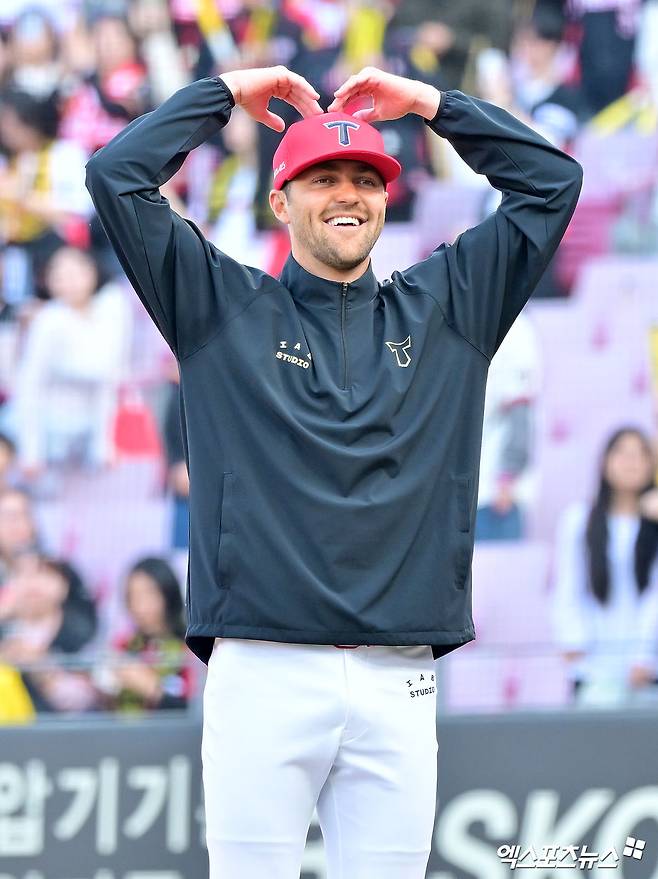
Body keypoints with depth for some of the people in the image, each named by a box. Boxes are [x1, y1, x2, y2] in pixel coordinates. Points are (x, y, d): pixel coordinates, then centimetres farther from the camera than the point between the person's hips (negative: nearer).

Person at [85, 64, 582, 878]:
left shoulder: (444, 307, 18)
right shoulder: (223, 305, 12)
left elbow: (551, 181, 17)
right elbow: (116, 176, 4)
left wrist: (428, 102, 18)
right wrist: (226, 92, 13)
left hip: (399, 686, 2)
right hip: (262, 677, -2)